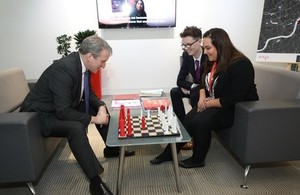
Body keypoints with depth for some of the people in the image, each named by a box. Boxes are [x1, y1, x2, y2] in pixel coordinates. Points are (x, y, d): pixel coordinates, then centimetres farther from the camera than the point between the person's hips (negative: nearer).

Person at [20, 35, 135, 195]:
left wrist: (101, 107, -12)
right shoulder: (64, 68, -32)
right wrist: (93, 119, -25)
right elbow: (63, 112, -34)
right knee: (76, 128, -34)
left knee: (100, 108, 6)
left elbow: (88, 93, 7)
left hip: (62, 107, 9)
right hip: (41, 115, -9)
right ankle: (95, 181, -22)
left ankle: (111, 148, 21)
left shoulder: (81, 63, -6)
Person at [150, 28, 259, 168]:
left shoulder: (240, 65, -22)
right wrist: (202, 98, -6)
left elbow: (233, 100, -26)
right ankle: (170, 153, 2)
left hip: (237, 109, -7)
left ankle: (197, 160, -3)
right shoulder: (213, 61, 2)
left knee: (201, 122, -26)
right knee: (187, 121, -12)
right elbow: (204, 83, 14)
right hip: (212, 103, 7)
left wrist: (208, 103, -18)